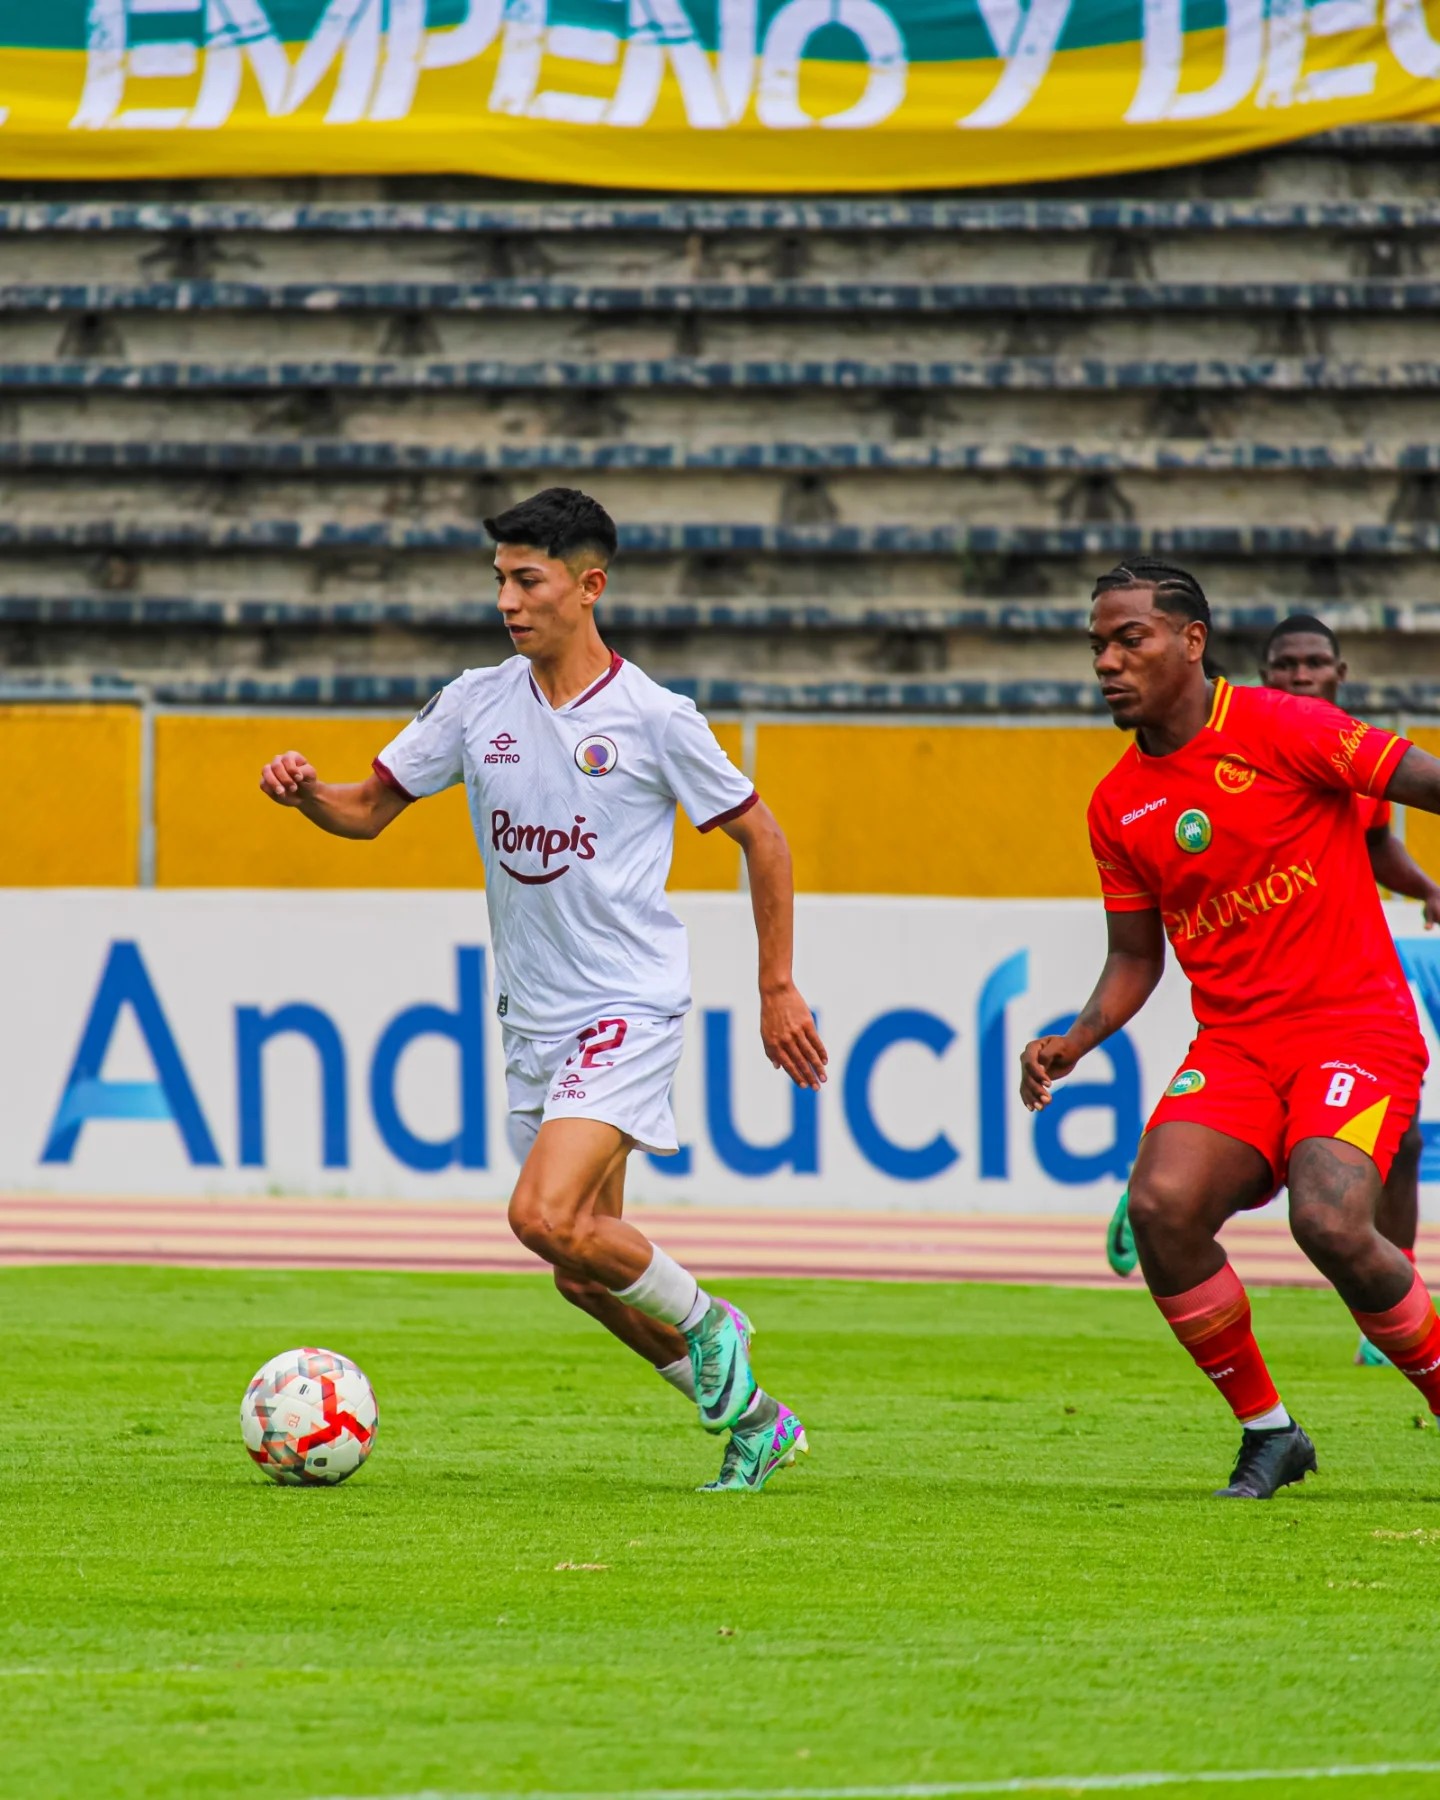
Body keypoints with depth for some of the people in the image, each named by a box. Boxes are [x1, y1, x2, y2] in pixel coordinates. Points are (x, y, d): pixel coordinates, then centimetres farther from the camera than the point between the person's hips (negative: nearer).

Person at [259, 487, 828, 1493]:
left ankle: (705, 1325, 2)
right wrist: (307, 795, -12)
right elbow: (370, 808, 11)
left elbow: (762, 838, 2)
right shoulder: (478, 704, 4)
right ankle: (752, 1419, 23)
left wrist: (778, 988, 2)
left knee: (546, 1217, -24)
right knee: (583, 1269, 8)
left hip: (629, 1005, -6)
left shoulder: (653, 719, -9)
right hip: (533, 1021, 6)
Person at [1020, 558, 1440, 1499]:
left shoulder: (1278, 729, -7)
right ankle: (1266, 1430, -2)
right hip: (1234, 1042, 5)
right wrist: (1076, 1043, 2)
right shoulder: (1118, 806, 11)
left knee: (1331, 1222, -28)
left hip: (1356, 1024, -5)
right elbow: (1136, 958, 19)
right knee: (1161, 1204, -21)